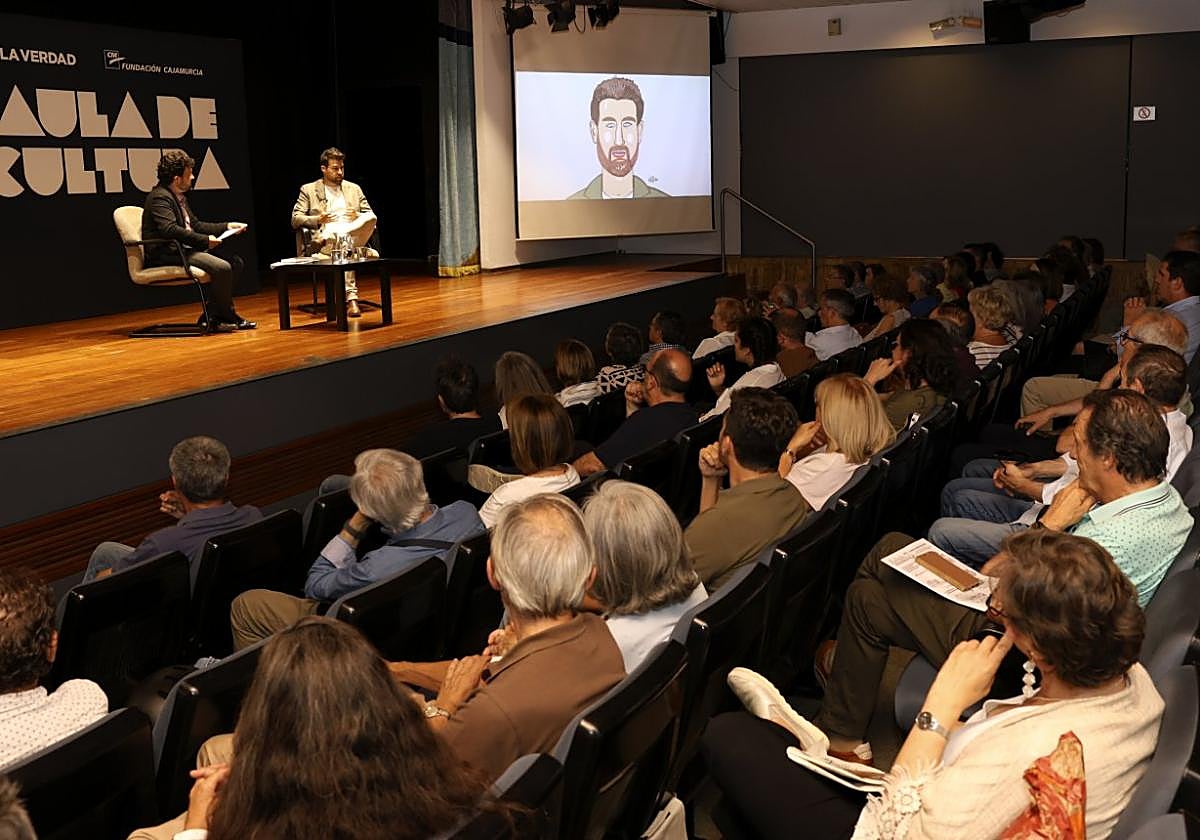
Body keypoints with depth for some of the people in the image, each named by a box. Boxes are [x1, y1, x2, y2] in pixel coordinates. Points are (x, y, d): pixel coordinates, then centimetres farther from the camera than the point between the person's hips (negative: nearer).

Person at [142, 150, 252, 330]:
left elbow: (195, 225, 26)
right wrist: (205, 241, -27)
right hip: (167, 255, -11)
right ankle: (227, 316, -5)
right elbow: (170, 229, -29)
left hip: (184, 250, 11)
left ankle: (211, 317, 0)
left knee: (235, 261, 4)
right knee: (222, 268, -26)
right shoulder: (159, 197, -14)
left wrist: (227, 226, 17)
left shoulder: (179, 197, 19)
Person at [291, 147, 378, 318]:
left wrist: (357, 216, -4)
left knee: (371, 218, -32)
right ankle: (351, 298, -50)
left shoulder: (354, 188, 26)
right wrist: (318, 220, -10)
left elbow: (370, 216, 21)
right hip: (325, 234, -3)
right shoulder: (308, 190, 17)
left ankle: (325, 240, -37)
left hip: (353, 233, 3)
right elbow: (295, 220, 9)